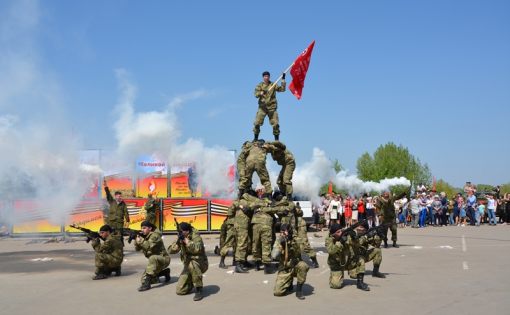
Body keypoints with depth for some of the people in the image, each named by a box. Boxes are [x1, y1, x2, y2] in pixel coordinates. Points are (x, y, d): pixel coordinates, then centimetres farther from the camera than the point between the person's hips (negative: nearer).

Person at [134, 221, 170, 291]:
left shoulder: (155, 235, -18)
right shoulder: (144, 236, 6)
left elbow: (149, 246, -34)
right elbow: (137, 249, 0)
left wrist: (140, 240, -34)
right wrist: (136, 240, -16)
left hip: (163, 259, -9)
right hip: (154, 262, 9)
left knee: (153, 258, -40)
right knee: (144, 279, 2)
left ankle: (147, 283, -40)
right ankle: (165, 272, 21)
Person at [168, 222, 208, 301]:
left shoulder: (196, 237, -18)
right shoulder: (180, 237, -1)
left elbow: (197, 249, -37)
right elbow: (171, 250, -9)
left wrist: (187, 241, -36)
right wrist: (177, 243, -26)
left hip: (200, 264, -5)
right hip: (188, 265, 6)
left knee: (192, 264, -41)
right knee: (179, 291, -5)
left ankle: (199, 290, -26)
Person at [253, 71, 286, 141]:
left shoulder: (273, 85, 8)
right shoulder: (260, 85, 5)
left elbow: (282, 89, 0)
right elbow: (256, 94, -8)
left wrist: (283, 80, -6)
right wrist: (261, 93, -29)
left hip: (272, 107, 1)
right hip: (262, 107, 0)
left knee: (275, 124, -3)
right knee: (257, 123, -6)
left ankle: (276, 139, 7)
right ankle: (255, 138, 8)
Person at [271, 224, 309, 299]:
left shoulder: (294, 241, -11)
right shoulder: (278, 241, -6)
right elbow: (274, 256, -19)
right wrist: (279, 244, -29)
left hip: (295, 266, -1)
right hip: (284, 270, 1)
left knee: (303, 266, -37)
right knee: (277, 292, -15)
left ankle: (299, 289, -17)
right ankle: (289, 284, 20)